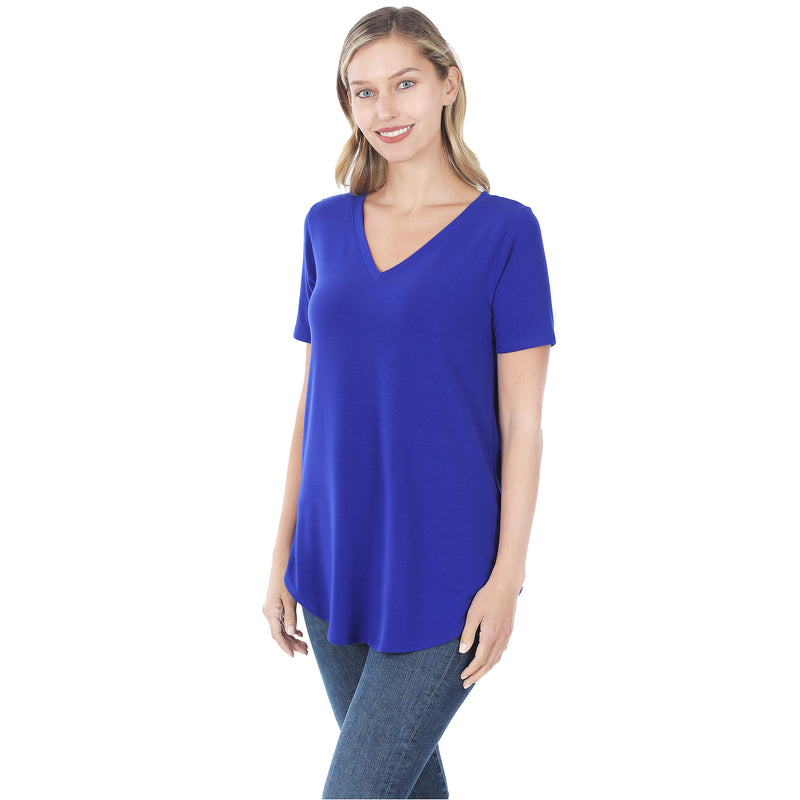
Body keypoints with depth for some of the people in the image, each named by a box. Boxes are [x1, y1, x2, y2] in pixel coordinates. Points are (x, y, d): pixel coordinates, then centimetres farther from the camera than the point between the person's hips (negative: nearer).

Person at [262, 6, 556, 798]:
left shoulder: (504, 229, -7)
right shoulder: (327, 225, 6)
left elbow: (522, 421, -7)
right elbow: (313, 399, 9)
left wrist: (507, 577, -11)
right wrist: (284, 556, 9)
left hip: (441, 579, -4)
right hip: (336, 566, 5)